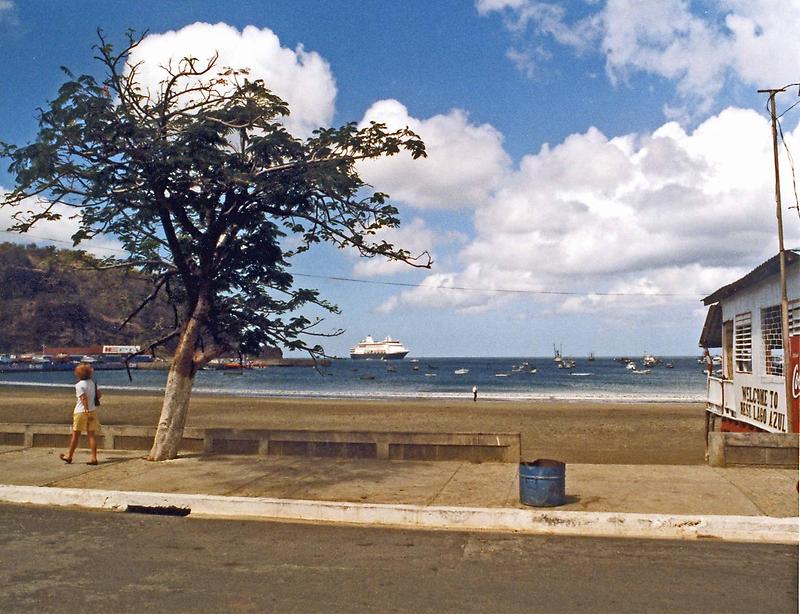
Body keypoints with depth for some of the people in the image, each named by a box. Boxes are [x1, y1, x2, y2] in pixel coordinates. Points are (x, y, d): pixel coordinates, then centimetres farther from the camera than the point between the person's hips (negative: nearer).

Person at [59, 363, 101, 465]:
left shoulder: (79, 385, -14)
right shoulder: (93, 382, 6)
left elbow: (84, 399, -20)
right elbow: (98, 395, 12)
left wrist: (87, 411, -22)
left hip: (81, 412, -6)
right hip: (92, 410, 6)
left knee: (75, 435, 9)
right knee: (91, 434, 5)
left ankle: (69, 456, 23)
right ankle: (94, 457, 1)